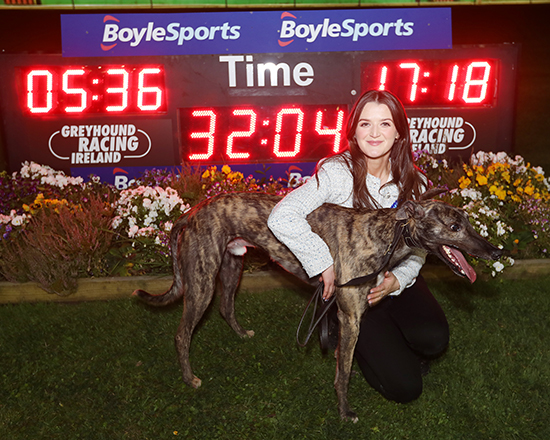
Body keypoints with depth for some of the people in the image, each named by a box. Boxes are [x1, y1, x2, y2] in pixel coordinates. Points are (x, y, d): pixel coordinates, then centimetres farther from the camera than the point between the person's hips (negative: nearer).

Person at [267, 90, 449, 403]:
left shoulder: (413, 181, -4)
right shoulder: (337, 173, -20)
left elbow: (418, 247, 2)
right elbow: (282, 218, -33)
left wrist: (396, 280, -18)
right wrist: (324, 263, -28)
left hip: (395, 279, 4)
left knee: (434, 339, -24)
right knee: (404, 387, -11)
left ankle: (391, 344, 12)